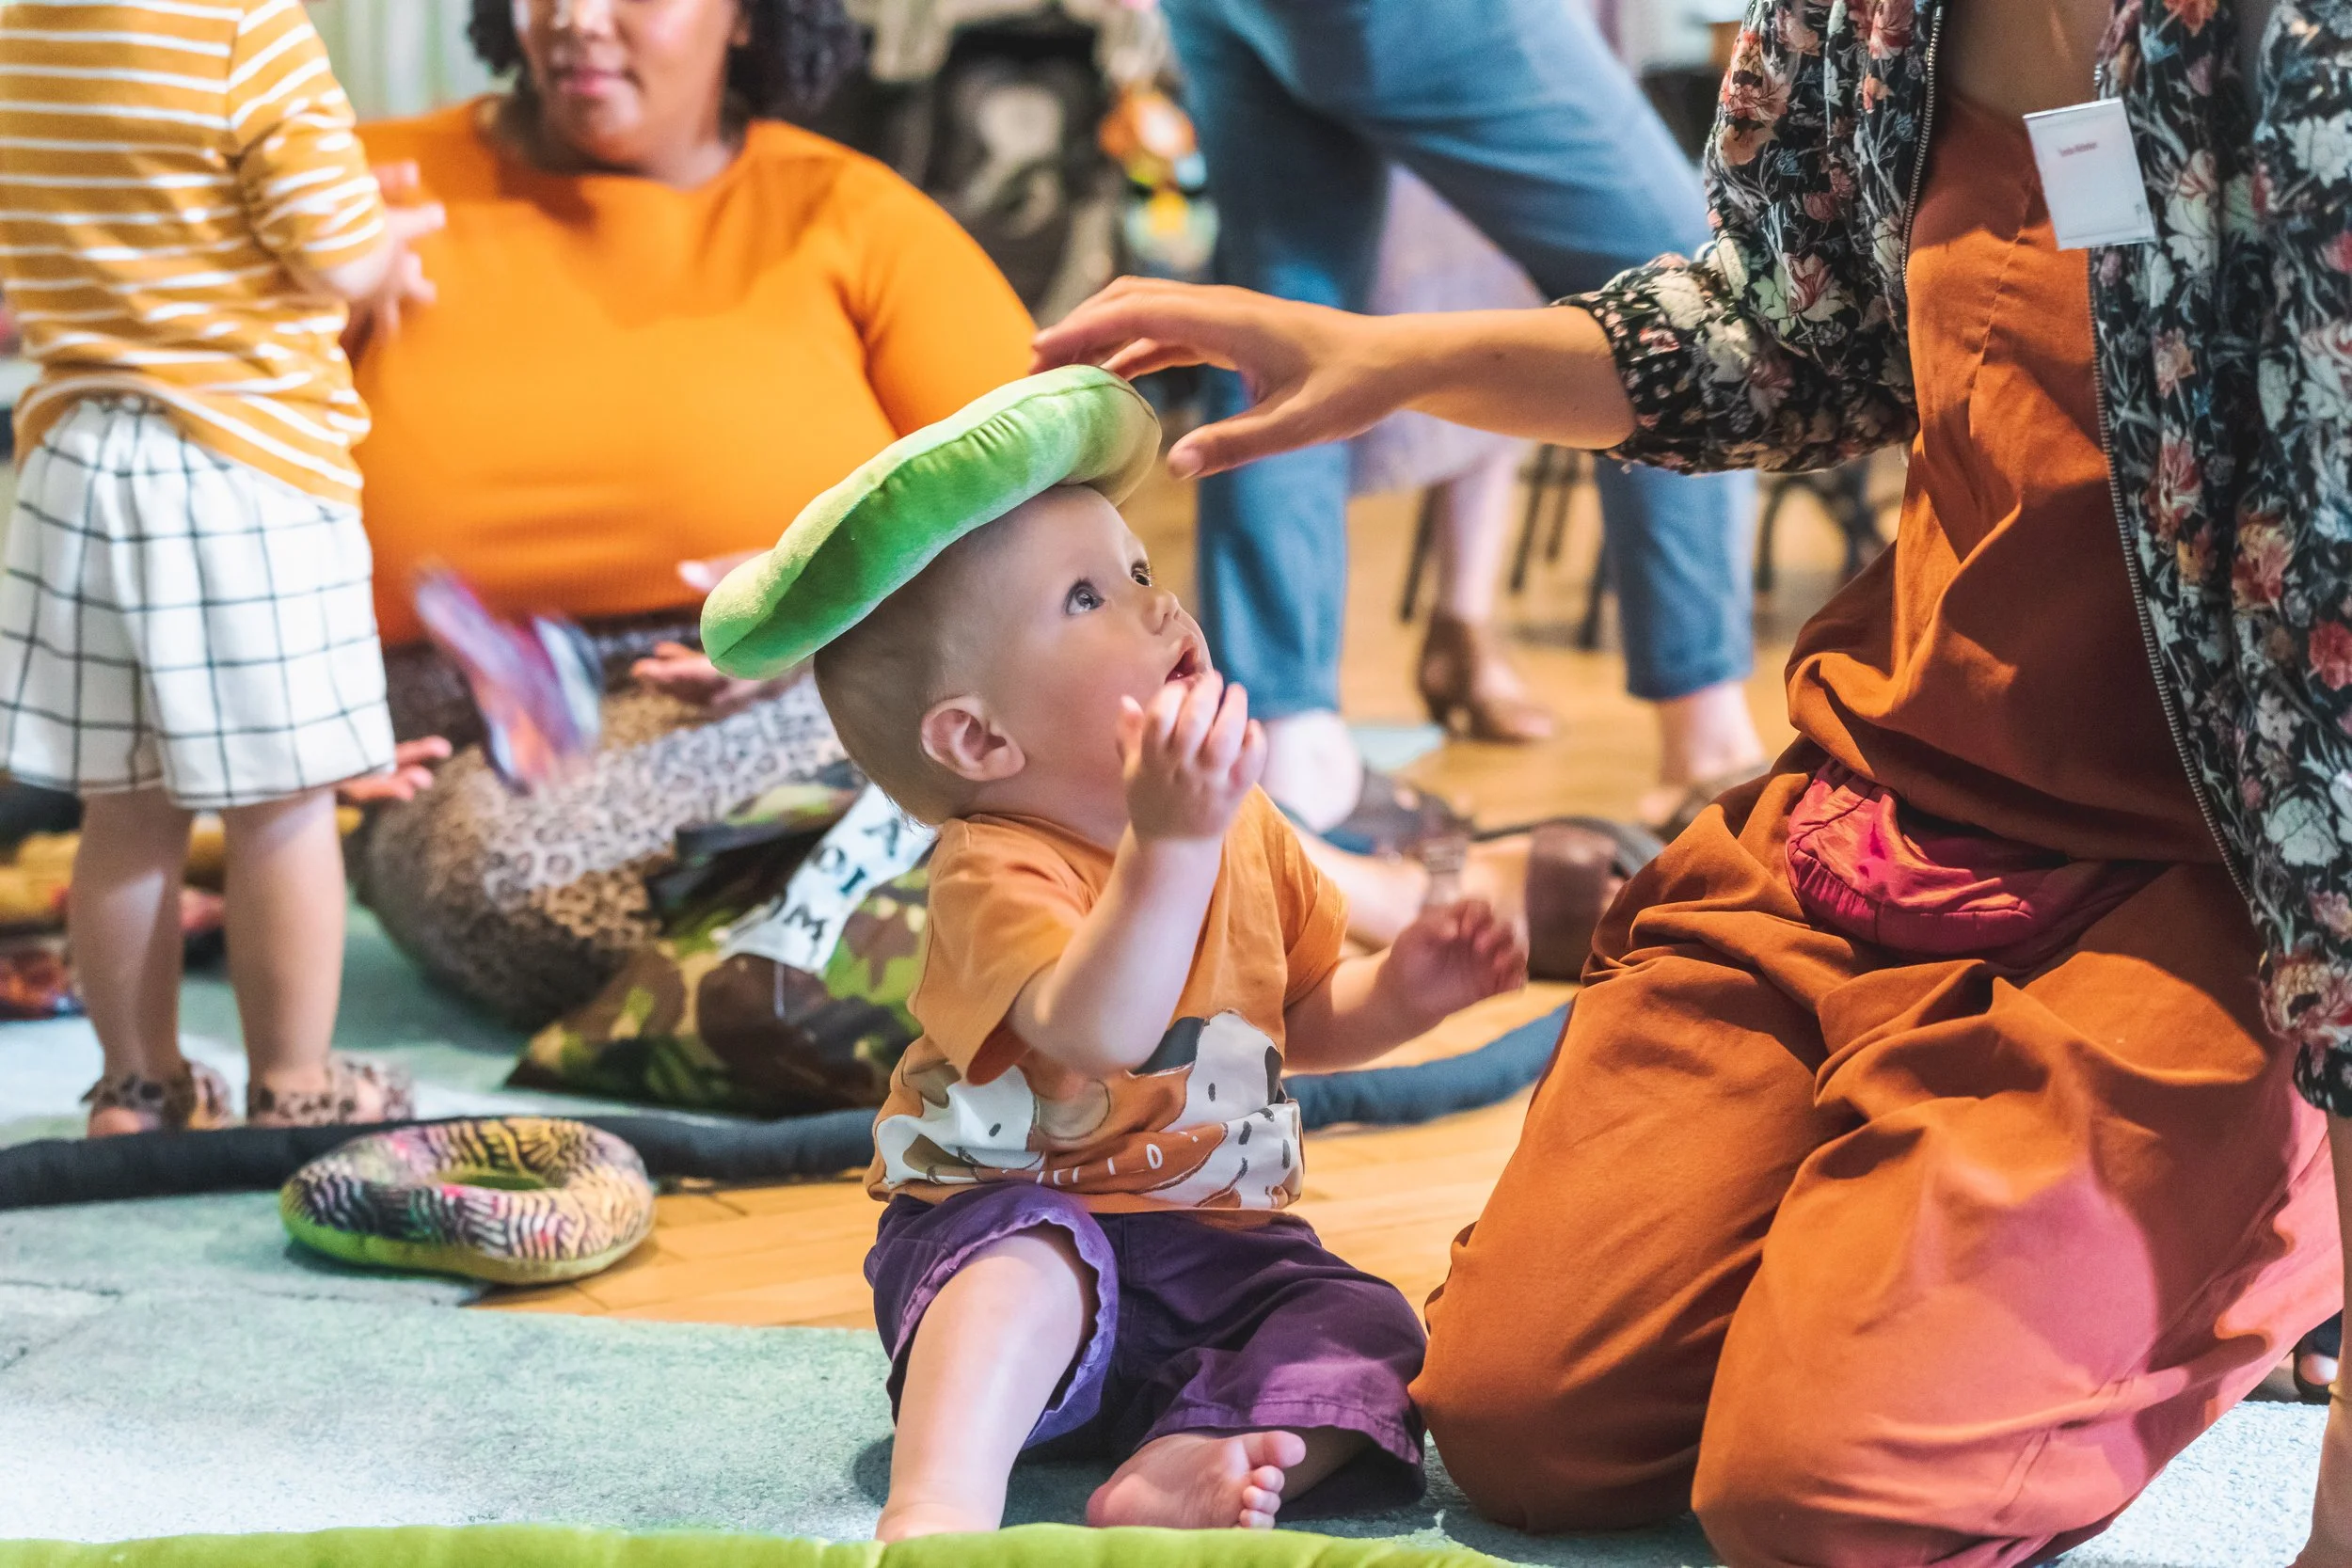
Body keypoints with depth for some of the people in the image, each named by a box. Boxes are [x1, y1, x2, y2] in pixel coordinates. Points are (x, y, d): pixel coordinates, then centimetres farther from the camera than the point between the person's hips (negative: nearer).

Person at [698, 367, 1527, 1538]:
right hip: (1010, 1223, -7)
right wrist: (1171, 841, -54)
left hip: (1222, 1247, 7)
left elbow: (1298, 1016, 21)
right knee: (1032, 1257, -38)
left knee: (1369, 1339, -16)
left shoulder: (1243, 828, 4)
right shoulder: (997, 871, -21)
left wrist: (1396, 992, -1)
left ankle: (1181, 1472, -35)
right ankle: (935, 1512, -50)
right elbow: (1093, 1033, -42)